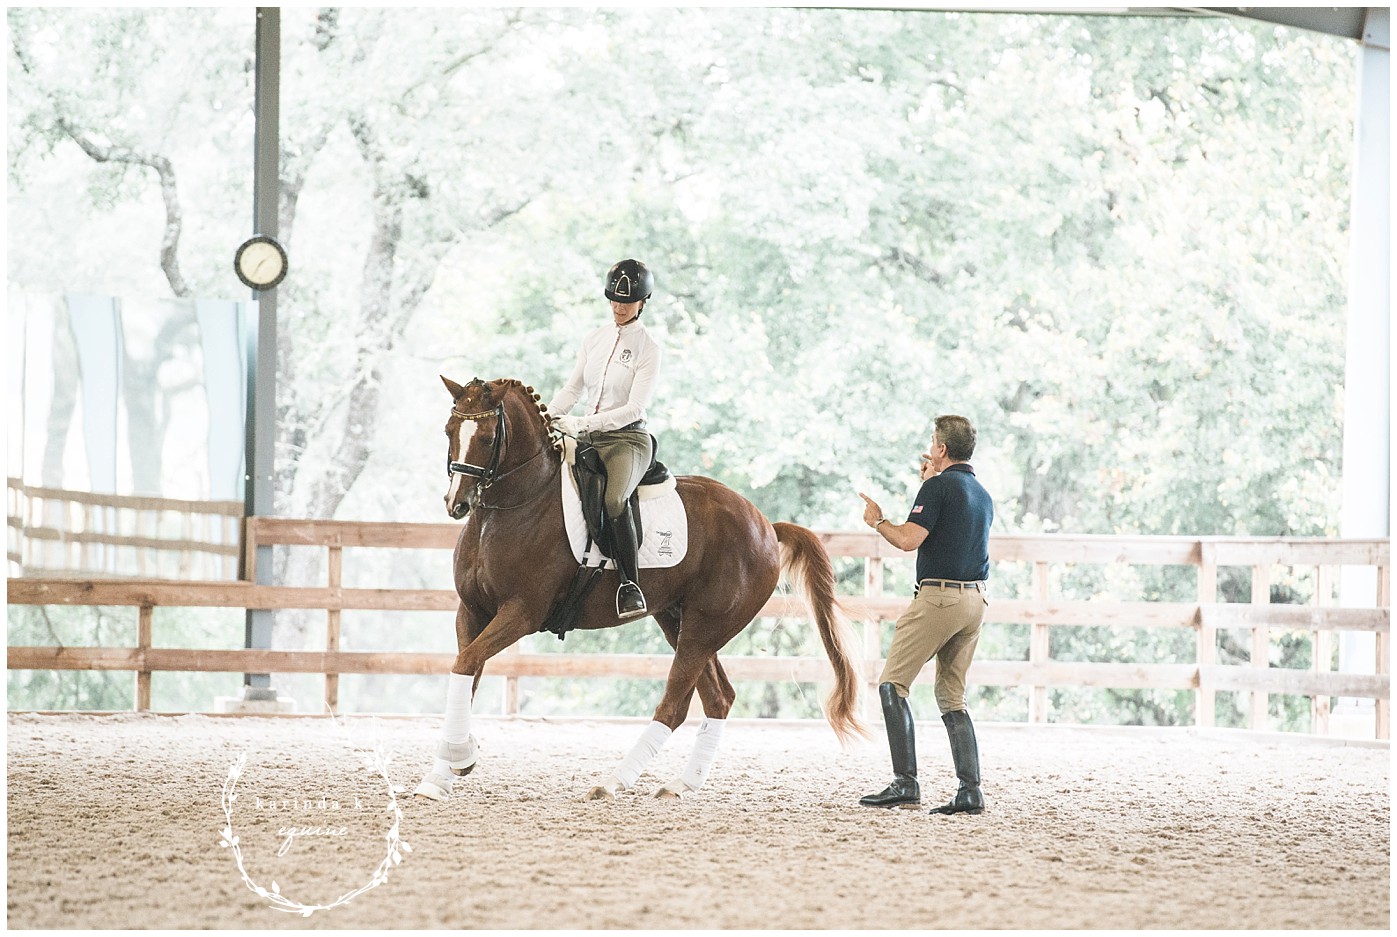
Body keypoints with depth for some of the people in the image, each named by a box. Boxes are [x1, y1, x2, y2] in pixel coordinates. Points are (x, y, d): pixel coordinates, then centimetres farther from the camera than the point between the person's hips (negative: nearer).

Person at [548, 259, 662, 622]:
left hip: (627, 439, -7)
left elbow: (634, 408, -12)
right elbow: (573, 388, 17)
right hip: (588, 439, 7)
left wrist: (582, 424, -20)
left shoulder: (647, 348, -4)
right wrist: (547, 415, -2)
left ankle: (631, 586, -29)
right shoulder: (594, 338, 13)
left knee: (614, 499, -36)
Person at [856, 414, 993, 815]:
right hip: (975, 600, 8)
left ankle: (905, 782, -12)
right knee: (952, 699, 12)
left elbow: (909, 539, -17)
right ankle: (970, 791, 2)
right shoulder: (983, 495, 16)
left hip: (938, 596, -8)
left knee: (892, 684, -3)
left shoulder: (938, 486, -9)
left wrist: (877, 520, 2)